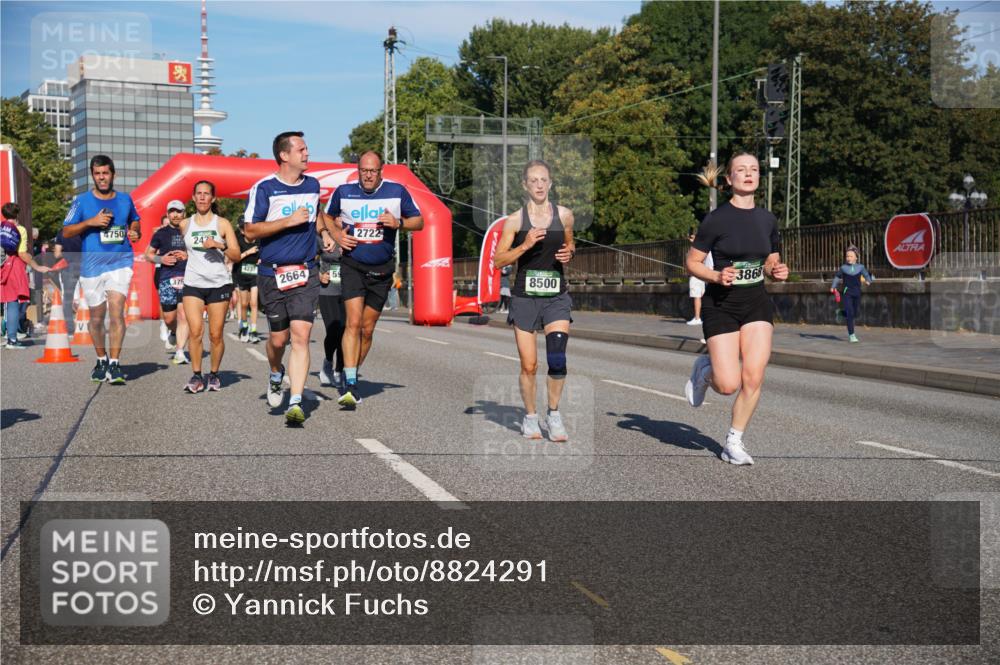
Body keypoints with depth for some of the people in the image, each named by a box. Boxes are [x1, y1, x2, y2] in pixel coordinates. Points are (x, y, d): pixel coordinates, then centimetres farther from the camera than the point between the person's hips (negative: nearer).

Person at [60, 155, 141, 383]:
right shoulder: (82, 201, 1)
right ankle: (101, 361, 28)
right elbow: (66, 232, 0)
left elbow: (134, 220, 26)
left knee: (116, 311, -15)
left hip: (120, 262, 0)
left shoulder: (125, 199, 8)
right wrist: (91, 222, -14)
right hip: (93, 265, 0)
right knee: (97, 317, 10)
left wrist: (135, 232, 3)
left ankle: (114, 364, -12)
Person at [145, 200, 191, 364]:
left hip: (187, 278, -1)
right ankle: (172, 332, 39)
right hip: (166, 278, 1)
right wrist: (160, 259, -5)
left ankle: (179, 352, -9)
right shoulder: (161, 233, 10)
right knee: (169, 318, 3)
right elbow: (148, 254, 15)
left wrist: (188, 256, -3)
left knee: (183, 316, -12)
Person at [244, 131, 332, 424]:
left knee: (301, 335, -11)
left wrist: (324, 232, 17)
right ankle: (276, 375, 41)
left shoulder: (313, 185, 11)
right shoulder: (264, 188, -6)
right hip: (272, 273, -2)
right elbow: (250, 231, -9)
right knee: (279, 338, 7)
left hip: (305, 273, 2)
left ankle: (296, 403, -10)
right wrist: (289, 221, -15)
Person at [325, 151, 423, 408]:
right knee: (353, 323, -17)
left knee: (367, 329, 8)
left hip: (382, 270, 1)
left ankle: (352, 376, 26)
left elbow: (419, 221, 6)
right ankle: (350, 385, -18)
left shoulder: (397, 191, -2)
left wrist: (398, 223, -14)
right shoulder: (344, 191, 1)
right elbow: (328, 217, 18)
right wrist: (337, 235, -1)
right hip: (352, 266, -1)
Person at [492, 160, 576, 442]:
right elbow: (498, 261, -3)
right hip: (524, 297, -1)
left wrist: (569, 253, -3)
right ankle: (530, 417, 26)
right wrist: (525, 245, -16)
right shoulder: (515, 220, -3)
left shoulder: (565, 215, 3)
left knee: (557, 359, -14)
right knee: (529, 366, 4)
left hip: (556, 297, 1)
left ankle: (554, 414, 7)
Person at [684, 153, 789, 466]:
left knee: (753, 378, -8)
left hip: (756, 303, 4)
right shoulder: (716, 219, -9)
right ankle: (705, 369, 26)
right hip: (721, 304, -4)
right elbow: (692, 262, -4)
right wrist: (717, 276, -21)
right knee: (729, 385, -10)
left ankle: (734, 442, 10)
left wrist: (778, 272, -5)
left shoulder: (767, 219, 6)